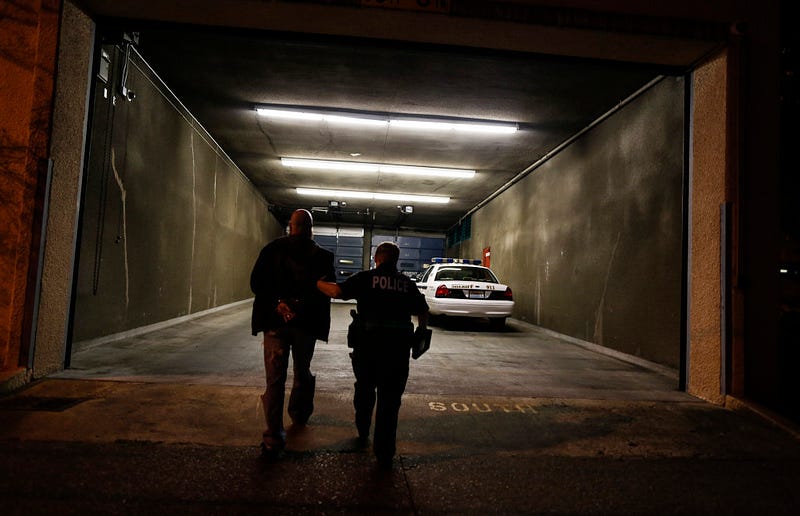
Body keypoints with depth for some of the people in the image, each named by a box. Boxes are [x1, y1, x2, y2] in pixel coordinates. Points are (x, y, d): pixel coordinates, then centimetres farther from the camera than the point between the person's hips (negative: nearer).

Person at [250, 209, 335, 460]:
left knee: (302, 373, 12)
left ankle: (299, 414, 27)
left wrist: (302, 304, -13)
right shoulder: (273, 249, 5)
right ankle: (273, 438, 17)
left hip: (306, 324, 1)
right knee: (275, 378, 6)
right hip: (276, 321, 0)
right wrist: (278, 303, -12)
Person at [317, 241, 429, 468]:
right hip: (398, 345, 1)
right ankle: (384, 454, 7)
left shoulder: (366, 277, 0)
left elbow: (338, 291, -11)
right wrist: (421, 330, 28)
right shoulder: (407, 283, 9)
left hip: (368, 343, -1)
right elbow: (423, 311, 10)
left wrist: (318, 283, 6)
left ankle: (362, 432, 43)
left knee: (364, 389, 23)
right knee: (390, 399, 6)